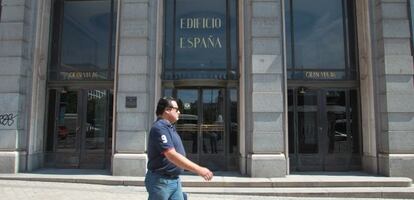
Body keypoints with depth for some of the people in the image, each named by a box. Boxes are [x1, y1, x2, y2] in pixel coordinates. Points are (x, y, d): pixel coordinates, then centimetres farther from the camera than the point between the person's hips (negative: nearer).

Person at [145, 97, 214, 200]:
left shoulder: (170, 127, 12)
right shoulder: (160, 128, -20)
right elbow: (172, 156, -29)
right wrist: (199, 170, -31)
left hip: (175, 180, 9)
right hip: (161, 181, -9)